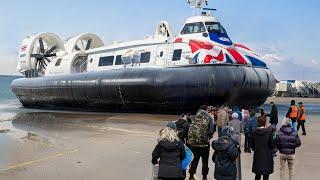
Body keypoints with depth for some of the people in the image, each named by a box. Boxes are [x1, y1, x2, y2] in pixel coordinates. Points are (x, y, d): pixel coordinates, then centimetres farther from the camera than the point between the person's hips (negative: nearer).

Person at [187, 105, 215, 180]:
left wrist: (190, 139, 8)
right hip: (204, 142, -3)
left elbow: (190, 129, 0)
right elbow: (211, 131, -11)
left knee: (195, 159, 15)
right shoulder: (208, 118, -5)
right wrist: (208, 137, 7)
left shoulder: (195, 118, 4)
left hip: (193, 142, 3)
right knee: (205, 160, 11)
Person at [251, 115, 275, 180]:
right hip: (267, 157, -3)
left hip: (257, 156, 3)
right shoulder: (269, 132, -14)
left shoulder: (255, 132, -5)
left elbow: (252, 145, 2)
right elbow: (272, 145, -10)